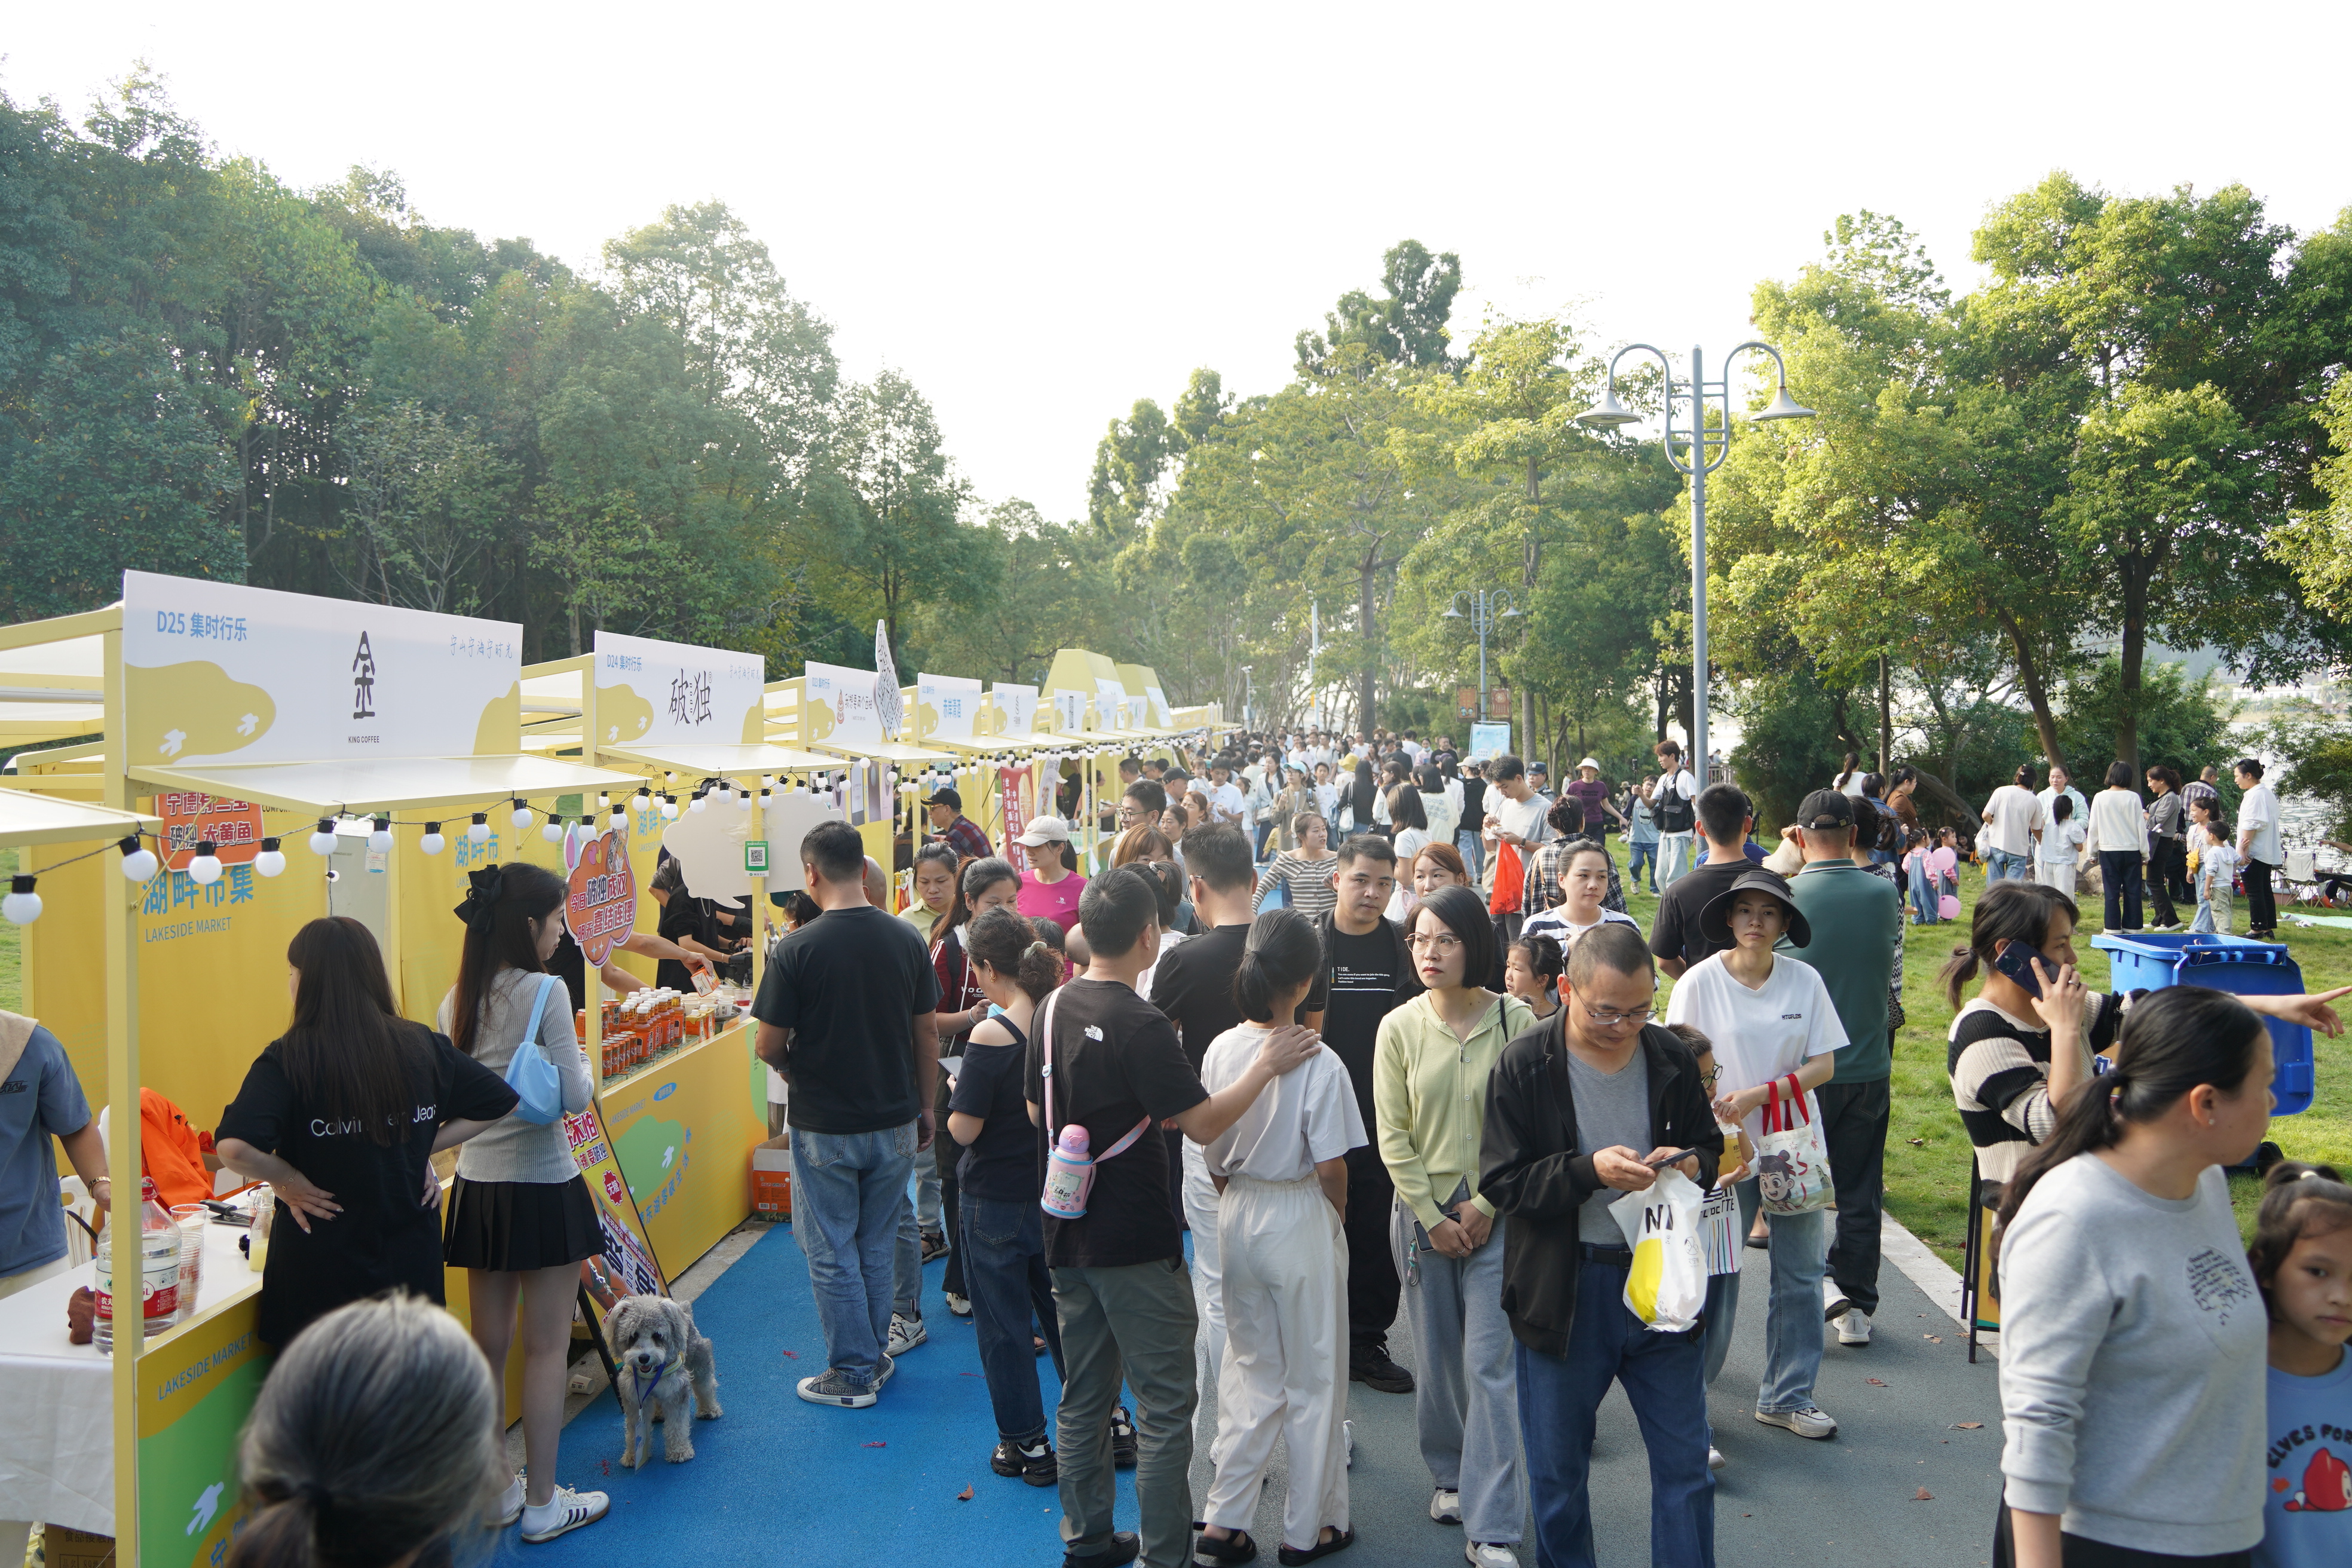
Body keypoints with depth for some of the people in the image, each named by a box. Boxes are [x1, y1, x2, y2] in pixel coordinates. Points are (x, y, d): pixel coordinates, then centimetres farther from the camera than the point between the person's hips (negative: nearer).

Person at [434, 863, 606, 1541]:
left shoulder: (456, 1000, 5)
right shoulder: (543, 991, -16)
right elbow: (575, 1097, -16)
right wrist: (582, 1066, 3)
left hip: (477, 1184, 7)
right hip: (542, 1185, -7)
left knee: (488, 1343, 15)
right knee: (546, 1346, 5)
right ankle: (542, 1504, 14)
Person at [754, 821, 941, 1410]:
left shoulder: (796, 949, -16)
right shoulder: (906, 940, -5)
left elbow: (768, 1045, -12)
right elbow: (928, 1034, 3)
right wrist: (926, 1108, 14)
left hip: (824, 1125, -4)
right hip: (895, 1121, 4)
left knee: (833, 1254, 10)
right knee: (879, 1247, 18)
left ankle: (852, 1374, 18)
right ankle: (875, 1356, 30)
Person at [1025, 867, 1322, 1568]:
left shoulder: (1056, 1006, 3)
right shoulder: (1141, 1025, -21)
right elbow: (1203, 1122, -21)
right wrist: (1268, 1064, -12)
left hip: (1068, 1233, 8)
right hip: (1136, 1244, -8)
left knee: (1084, 1395, 18)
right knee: (1165, 1403, 4)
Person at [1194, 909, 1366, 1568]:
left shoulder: (1221, 1050, -7)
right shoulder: (1318, 1063, -20)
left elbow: (1210, 1153, 1)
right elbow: (1331, 1168, -16)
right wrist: (1335, 1216, 3)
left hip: (1236, 1217, 5)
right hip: (1301, 1222, -5)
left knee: (1248, 1370, 19)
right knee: (1313, 1378, 12)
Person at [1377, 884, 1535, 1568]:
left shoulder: (1515, 1021, -7)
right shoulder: (1399, 1028, -2)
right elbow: (1392, 1135, 0)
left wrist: (1484, 1206, -8)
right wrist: (1433, 1217, -4)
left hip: (1497, 1215, -2)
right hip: (1423, 1211, 2)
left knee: (1490, 1365, -3)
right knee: (1437, 1358, 12)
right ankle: (1451, 1476, 35)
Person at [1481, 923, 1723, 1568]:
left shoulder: (1671, 1059, -1)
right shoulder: (1525, 1066, -11)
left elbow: (1712, 1147, 11)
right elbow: (1502, 1181, -13)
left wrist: (1692, 1165, -13)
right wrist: (1591, 1171, -26)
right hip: (1561, 1290, -2)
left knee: (1685, 1464, 11)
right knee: (1557, 1471, 14)